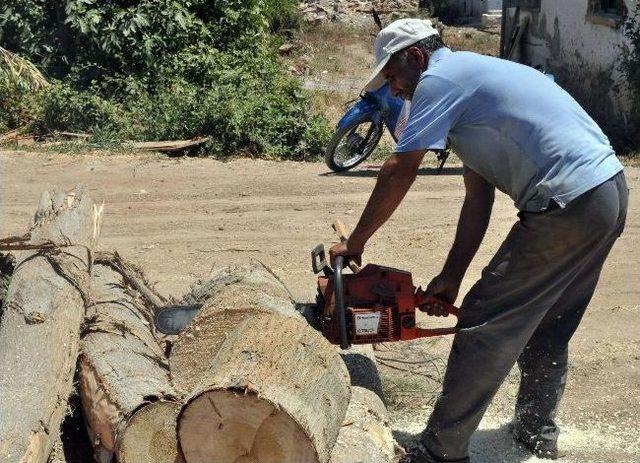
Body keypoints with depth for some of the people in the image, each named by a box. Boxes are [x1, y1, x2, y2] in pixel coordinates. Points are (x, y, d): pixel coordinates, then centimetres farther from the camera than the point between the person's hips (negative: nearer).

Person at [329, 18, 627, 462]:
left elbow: (399, 173, -10)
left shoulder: (439, 78, -4)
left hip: (567, 205, -10)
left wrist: (354, 243, 2)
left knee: (485, 325, -3)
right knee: (548, 327, 23)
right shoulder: (474, 79, 24)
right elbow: (478, 200, 21)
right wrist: (451, 277, 18)